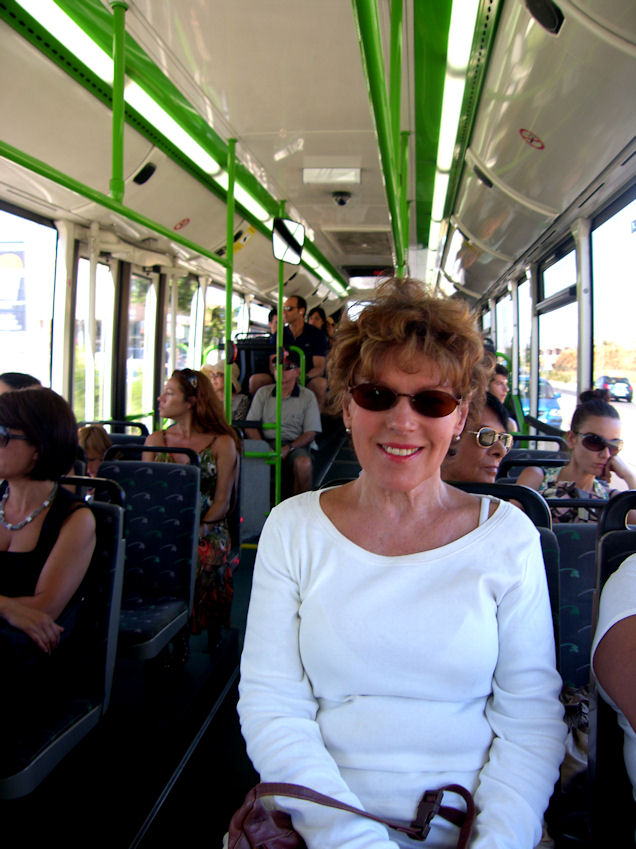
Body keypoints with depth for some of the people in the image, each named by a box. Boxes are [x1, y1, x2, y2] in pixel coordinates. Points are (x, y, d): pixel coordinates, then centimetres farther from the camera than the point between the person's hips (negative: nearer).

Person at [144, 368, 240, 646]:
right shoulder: (156, 440, 16)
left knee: (201, 561, -33)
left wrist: (197, 532, -18)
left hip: (206, 531, -2)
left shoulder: (222, 443, 4)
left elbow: (222, 501, -1)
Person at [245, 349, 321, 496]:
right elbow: (250, 427, 8)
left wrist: (288, 448, -16)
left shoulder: (307, 396, 6)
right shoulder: (263, 393, 14)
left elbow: (310, 433, 1)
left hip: (296, 445, -2)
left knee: (304, 463, -35)